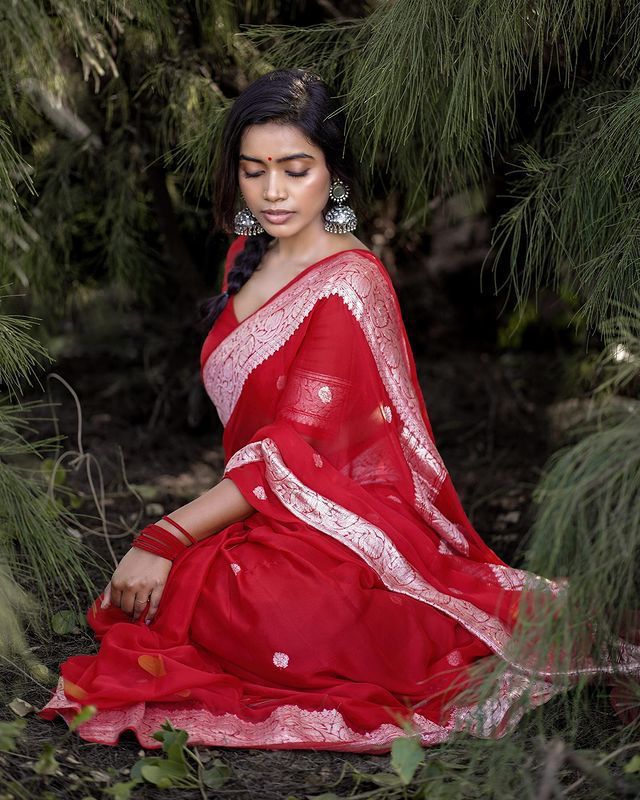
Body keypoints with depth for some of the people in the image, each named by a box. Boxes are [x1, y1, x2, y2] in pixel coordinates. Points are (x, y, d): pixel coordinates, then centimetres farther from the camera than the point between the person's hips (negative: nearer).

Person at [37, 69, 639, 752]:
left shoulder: (350, 283, -15)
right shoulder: (249, 254, 10)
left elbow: (294, 453, -20)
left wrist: (167, 540, -25)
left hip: (337, 525, -8)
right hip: (257, 509, 9)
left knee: (175, 598, -30)